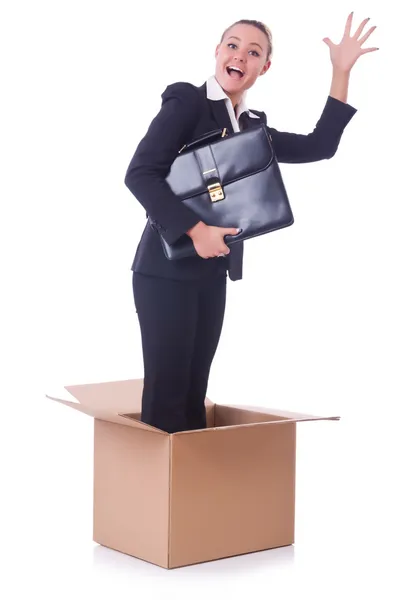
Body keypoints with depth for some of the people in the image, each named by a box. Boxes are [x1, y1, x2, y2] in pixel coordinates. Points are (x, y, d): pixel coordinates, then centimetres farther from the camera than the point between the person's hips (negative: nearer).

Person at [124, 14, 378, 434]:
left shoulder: (253, 125, 14)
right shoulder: (185, 101, -6)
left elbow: (318, 147, 12)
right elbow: (140, 174, -15)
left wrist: (341, 72, 9)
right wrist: (195, 229, -21)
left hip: (211, 273, 7)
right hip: (167, 270, -7)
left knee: (193, 393, 11)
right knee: (167, 393, -5)